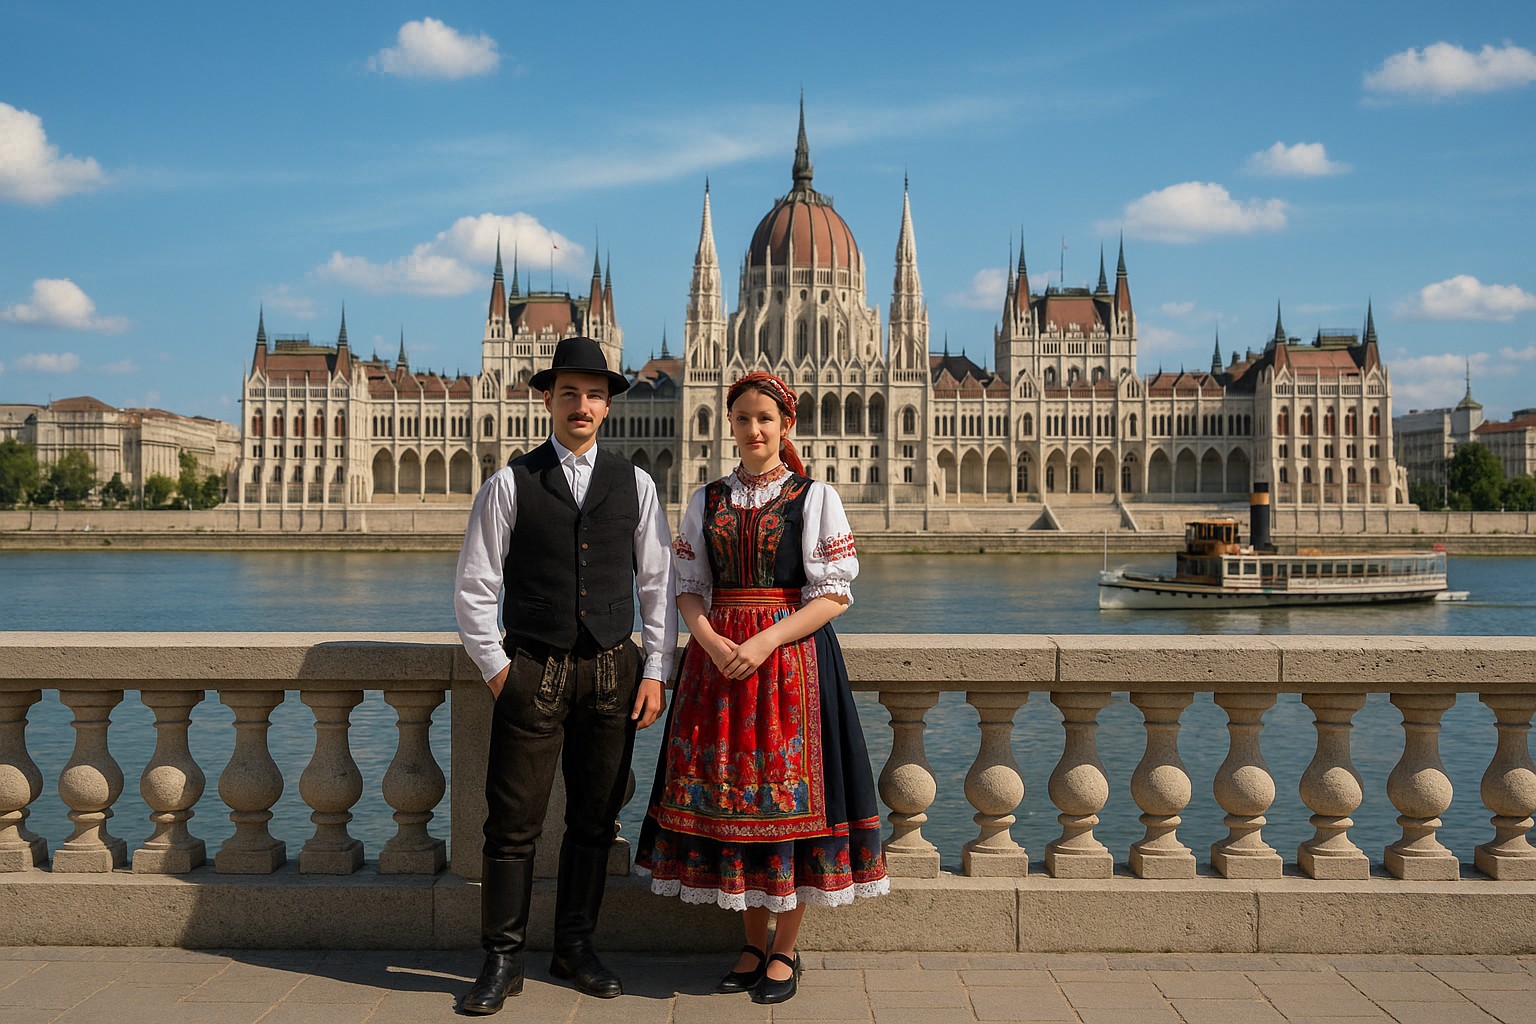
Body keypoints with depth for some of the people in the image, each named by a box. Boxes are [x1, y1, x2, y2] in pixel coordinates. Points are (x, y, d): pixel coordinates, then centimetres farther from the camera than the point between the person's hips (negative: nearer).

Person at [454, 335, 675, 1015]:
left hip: (613, 671, 2)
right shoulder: (510, 484, 0)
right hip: (532, 671, -2)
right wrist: (495, 668, -2)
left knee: (594, 819, 10)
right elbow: (474, 588, 2)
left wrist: (656, 670, 2)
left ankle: (575, 947, 24)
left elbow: (658, 583, 8)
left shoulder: (634, 484, 7)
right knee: (513, 821, 0)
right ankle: (503, 960, 13)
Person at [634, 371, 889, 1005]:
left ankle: (784, 952, 13)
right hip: (718, 656, 4)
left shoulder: (815, 497, 0)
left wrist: (765, 642, -16)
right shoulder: (706, 500, 11)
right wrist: (711, 642, -11)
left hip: (793, 655, -3)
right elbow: (689, 588, 9)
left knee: (788, 793, -2)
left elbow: (835, 595, -5)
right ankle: (753, 944, 21)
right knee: (727, 792, 5)